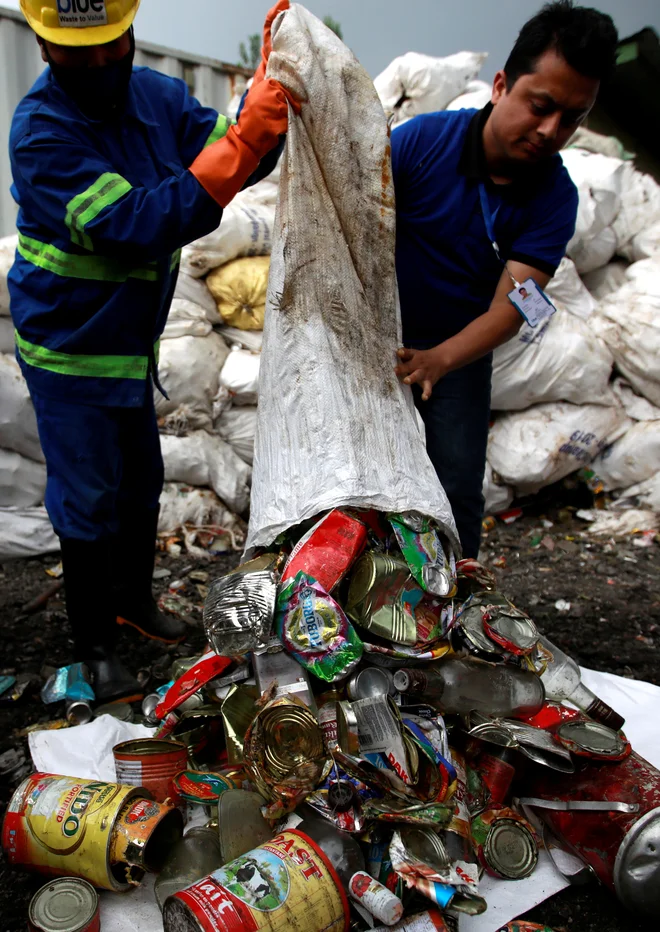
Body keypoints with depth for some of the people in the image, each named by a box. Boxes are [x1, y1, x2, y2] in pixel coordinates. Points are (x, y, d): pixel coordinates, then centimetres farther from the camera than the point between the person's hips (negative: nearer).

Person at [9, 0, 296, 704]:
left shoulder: (157, 96, -3)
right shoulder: (41, 133, -24)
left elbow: (240, 161, -8)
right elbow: (140, 226, -34)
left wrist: (271, 89, -26)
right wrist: (241, 142, -39)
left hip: (131, 342, 7)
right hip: (68, 353, -6)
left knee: (141, 484, 18)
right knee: (89, 500, 3)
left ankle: (133, 598, 42)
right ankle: (95, 644, 23)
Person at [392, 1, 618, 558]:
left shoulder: (555, 198, -12)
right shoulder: (423, 139, -16)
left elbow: (510, 308, -20)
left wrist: (439, 360, -37)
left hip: (459, 353, 1)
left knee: (459, 494, 0)